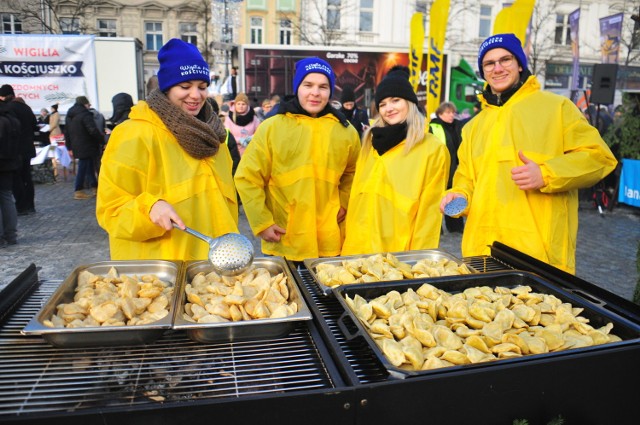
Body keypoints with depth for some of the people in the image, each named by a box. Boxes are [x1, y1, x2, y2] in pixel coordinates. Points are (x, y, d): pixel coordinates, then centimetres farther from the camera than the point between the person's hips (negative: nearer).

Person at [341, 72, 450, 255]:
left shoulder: (433, 149, -5)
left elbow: (429, 212, -6)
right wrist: (349, 243, 8)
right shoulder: (370, 143, 10)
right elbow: (357, 197, 12)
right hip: (359, 247, 5)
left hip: (400, 252, -4)